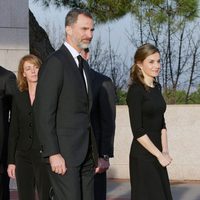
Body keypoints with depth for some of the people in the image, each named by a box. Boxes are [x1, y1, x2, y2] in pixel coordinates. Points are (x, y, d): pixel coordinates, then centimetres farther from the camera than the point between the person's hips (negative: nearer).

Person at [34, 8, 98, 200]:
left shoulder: (83, 65, 18)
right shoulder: (55, 63, -10)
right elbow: (44, 113, -15)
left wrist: (94, 152, 16)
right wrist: (53, 154, -20)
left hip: (86, 154, 9)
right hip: (64, 154, -9)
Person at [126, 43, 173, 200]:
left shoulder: (157, 87, 11)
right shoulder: (136, 90, -13)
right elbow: (137, 130, -16)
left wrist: (165, 151, 1)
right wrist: (159, 155, -14)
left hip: (157, 153, 7)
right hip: (143, 154, -7)